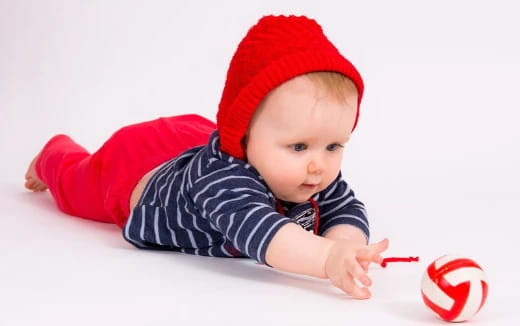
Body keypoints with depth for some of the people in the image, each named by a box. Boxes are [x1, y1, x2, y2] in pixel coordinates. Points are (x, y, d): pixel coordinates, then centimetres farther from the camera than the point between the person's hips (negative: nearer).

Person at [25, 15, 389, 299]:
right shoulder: (222, 178, -55)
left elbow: (348, 210, -28)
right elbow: (255, 230, -71)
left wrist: (342, 244, -52)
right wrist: (327, 258, -86)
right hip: (137, 172, -2)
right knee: (76, 186, 32)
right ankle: (53, 155, 62)